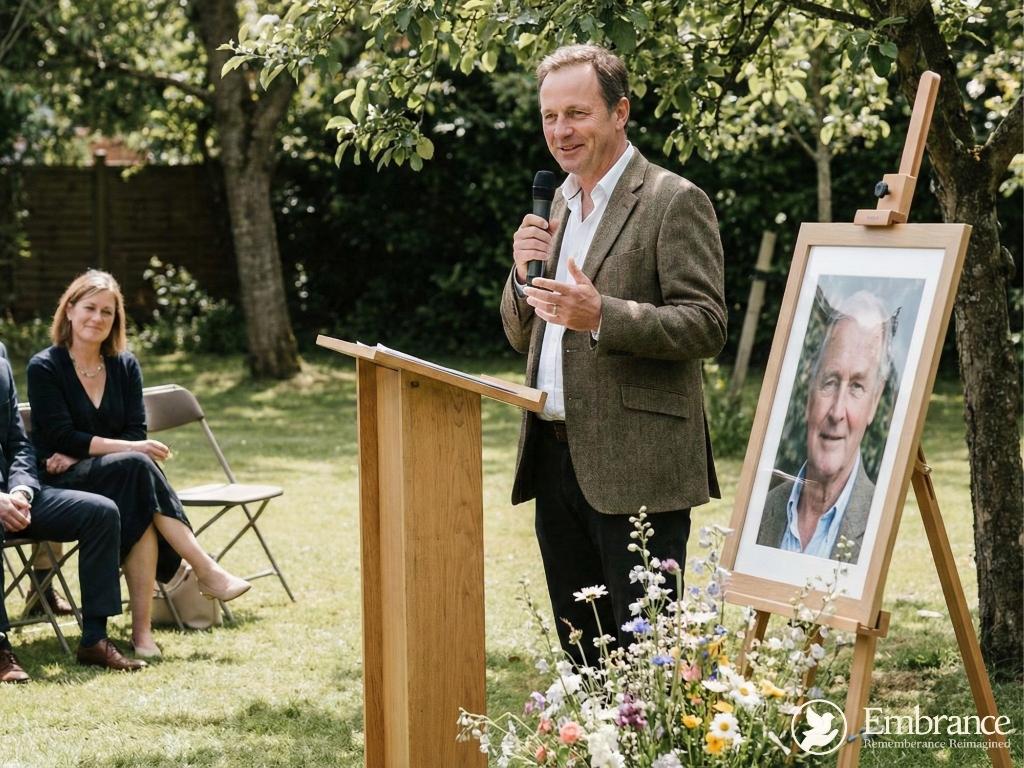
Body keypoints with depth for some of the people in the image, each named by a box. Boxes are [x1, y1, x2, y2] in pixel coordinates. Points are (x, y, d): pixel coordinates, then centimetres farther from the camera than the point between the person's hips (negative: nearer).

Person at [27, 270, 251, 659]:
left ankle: (142, 629, -40)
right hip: (59, 484, -4)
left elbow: (136, 433, 2)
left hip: (116, 479, 4)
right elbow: (62, 437, -12)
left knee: (138, 510, -34)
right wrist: (127, 449, -21)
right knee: (136, 466, -34)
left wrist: (81, 453, -14)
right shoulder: (45, 368, -4)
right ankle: (207, 572, -37)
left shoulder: (125, 365, 10)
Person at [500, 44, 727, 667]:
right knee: (581, 654, 13)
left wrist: (603, 316, -27)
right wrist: (524, 274, 0)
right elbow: (523, 337, 20)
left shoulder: (674, 202, -7)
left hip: (634, 469, -8)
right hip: (555, 462, 8)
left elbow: (707, 326, -15)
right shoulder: (559, 204, 18)